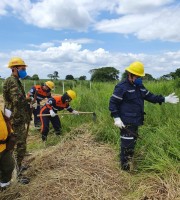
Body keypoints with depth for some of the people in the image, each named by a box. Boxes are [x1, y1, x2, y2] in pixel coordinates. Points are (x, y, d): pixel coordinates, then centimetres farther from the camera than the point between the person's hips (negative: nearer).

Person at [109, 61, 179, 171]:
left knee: (132, 142, 21)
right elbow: (112, 103, -15)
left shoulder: (139, 86, 11)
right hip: (126, 122, -9)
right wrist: (116, 118, -22)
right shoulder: (122, 87, -15)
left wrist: (164, 99, 5)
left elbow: (149, 96, 16)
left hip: (136, 121, 9)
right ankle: (125, 167, 14)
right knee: (127, 144, -2)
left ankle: (130, 161, 38)